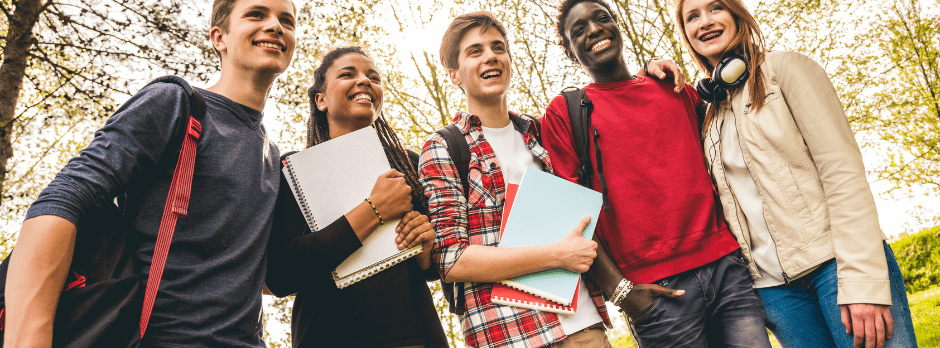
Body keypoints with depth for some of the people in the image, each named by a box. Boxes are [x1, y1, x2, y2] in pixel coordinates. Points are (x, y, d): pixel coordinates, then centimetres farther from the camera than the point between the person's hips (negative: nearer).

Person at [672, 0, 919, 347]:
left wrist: (862, 280, -16)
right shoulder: (709, 114, 13)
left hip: (834, 261, -4)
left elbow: (842, 167, -9)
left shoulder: (784, 67, 0)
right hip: (775, 285, 4)